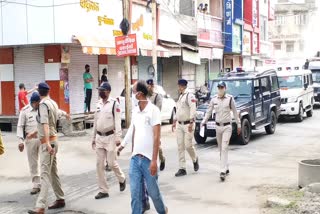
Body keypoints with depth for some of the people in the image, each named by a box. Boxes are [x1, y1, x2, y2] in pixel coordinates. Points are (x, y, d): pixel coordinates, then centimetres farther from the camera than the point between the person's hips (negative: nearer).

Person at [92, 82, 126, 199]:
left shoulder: (114, 103, -8)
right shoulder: (98, 104, 11)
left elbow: (118, 121, -13)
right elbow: (96, 122, 16)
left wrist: (118, 137, -21)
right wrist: (93, 138, 16)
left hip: (110, 137, -6)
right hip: (99, 137, 6)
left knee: (111, 162, -3)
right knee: (99, 164, 4)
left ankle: (122, 179, 27)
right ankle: (103, 190, 11)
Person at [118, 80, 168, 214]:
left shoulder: (153, 110, -12)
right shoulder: (135, 111, 7)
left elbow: (156, 137, -14)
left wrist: (154, 160, -18)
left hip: (148, 159, -5)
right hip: (135, 158, 5)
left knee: (153, 191, 9)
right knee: (135, 192, 4)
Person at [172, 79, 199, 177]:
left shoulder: (189, 96, -10)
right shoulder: (180, 96, 16)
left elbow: (193, 109, -18)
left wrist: (191, 123, -24)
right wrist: (174, 122, 21)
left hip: (187, 124, -8)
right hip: (179, 125, 8)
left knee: (188, 145, -5)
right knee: (180, 147, 5)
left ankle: (195, 159, 25)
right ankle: (182, 169, 8)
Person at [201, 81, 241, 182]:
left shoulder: (230, 99, -6)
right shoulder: (214, 99, 3)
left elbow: (235, 112, 1)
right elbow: (209, 112, 8)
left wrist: (238, 125, 5)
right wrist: (203, 122, -3)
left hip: (227, 126, -4)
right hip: (218, 126, 4)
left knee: (224, 148, -14)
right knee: (221, 149, 11)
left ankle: (223, 171, -18)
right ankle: (226, 168, 25)